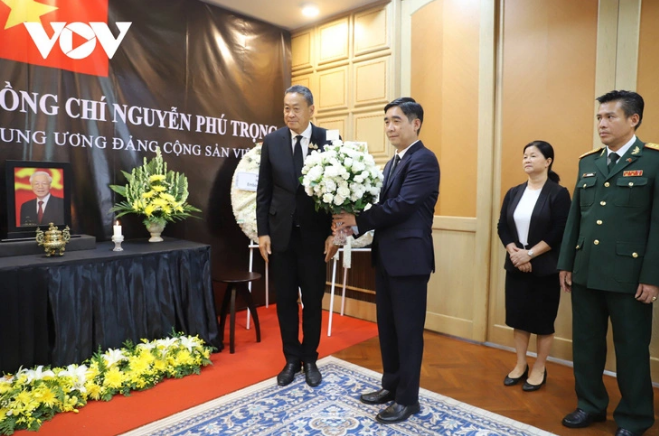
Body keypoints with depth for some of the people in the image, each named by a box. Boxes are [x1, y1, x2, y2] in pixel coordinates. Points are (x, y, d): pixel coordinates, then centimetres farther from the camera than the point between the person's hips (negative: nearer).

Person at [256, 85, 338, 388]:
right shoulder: (272, 141, 3)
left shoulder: (329, 140, -3)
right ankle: (292, 359, 29)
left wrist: (333, 233, -8)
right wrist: (262, 232, -1)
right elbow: (263, 191, 4)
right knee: (285, 300, 11)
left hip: (314, 234, -1)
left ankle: (310, 359, 29)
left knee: (313, 300, 10)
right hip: (281, 233, 2)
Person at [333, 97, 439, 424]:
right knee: (387, 326, 18)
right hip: (386, 257, 9)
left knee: (408, 330, 4)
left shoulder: (424, 160, -12)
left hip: (409, 257, -9)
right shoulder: (393, 162, 17)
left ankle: (408, 399, 21)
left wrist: (358, 220, -16)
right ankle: (391, 386, 35)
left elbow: (402, 206, -21)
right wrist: (354, 222, -6)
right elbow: (385, 204, 11)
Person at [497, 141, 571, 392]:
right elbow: (502, 227, 4)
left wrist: (530, 254, -17)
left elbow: (559, 232, -13)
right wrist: (514, 253, -11)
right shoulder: (513, 193, 8)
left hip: (545, 268, -4)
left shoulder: (558, 193, -6)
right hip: (515, 266, 5)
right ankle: (520, 365, 24)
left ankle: (539, 369, 21)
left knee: (543, 319, 6)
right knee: (518, 316, 10)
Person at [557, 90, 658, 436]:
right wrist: (566, 263, 8)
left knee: (631, 348, 10)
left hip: (629, 274, -5)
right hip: (585, 272, 5)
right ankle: (590, 404, 32)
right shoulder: (587, 162, 11)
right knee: (586, 343, 14)